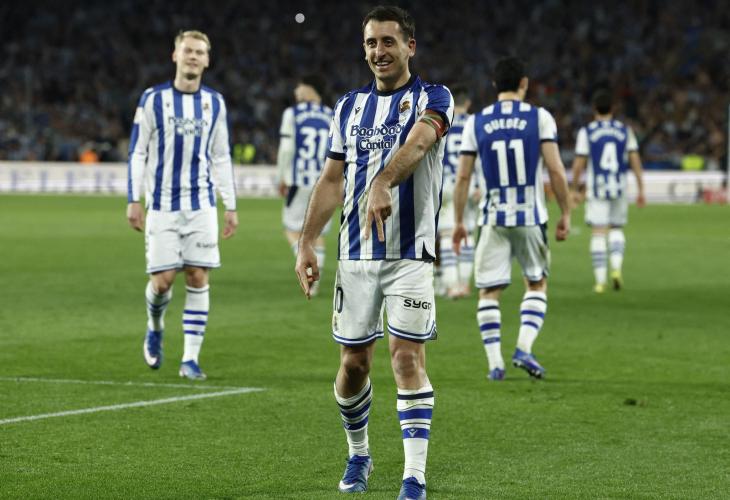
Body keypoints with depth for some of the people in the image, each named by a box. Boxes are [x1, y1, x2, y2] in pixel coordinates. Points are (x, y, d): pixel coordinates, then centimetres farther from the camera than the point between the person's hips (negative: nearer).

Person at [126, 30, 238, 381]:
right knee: (162, 280, -6)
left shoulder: (214, 102, 8)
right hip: (162, 204, -2)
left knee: (198, 277, -5)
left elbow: (221, 158, 13)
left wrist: (230, 206, 8)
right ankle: (155, 328, 28)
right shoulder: (154, 99, 0)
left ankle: (190, 358, 0)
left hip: (201, 204, 2)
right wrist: (134, 200, -7)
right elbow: (137, 152, 1)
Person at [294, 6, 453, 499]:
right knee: (353, 362, 7)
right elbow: (331, 180, 16)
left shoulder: (433, 98, -2)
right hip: (356, 254, 4)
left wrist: (383, 185, -43)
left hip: (411, 252, -4)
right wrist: (307, 244, 6)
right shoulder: (350, 106, 14)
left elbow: (417, 142, -24)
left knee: (408, 358, -11)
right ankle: (358, 454, 29)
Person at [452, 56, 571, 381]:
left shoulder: (476, 123, 2)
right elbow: (556, 170, -7)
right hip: (531, 217, -1)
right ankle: (524, 349, 1)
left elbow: (463, 177, 2)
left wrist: (458, 221, 10)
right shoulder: (540, 118, -3)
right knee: (536, 285, 16)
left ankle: (495, 362, 1)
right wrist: (565, 214, 2)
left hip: (493, 219, 1)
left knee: (488, 291, 8)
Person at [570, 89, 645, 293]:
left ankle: (600, 280, -2)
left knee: (598, 233, 1)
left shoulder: (586, 132, -3)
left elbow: (579, 164, -4)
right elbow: (635, 160, 2)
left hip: (596, 188, -2)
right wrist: (641, 189, 6)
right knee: (616, 229, 18)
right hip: (619, 188, 2)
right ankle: (616, 267, -3)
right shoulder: (625, 131, 4)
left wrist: (575, 189, 7)